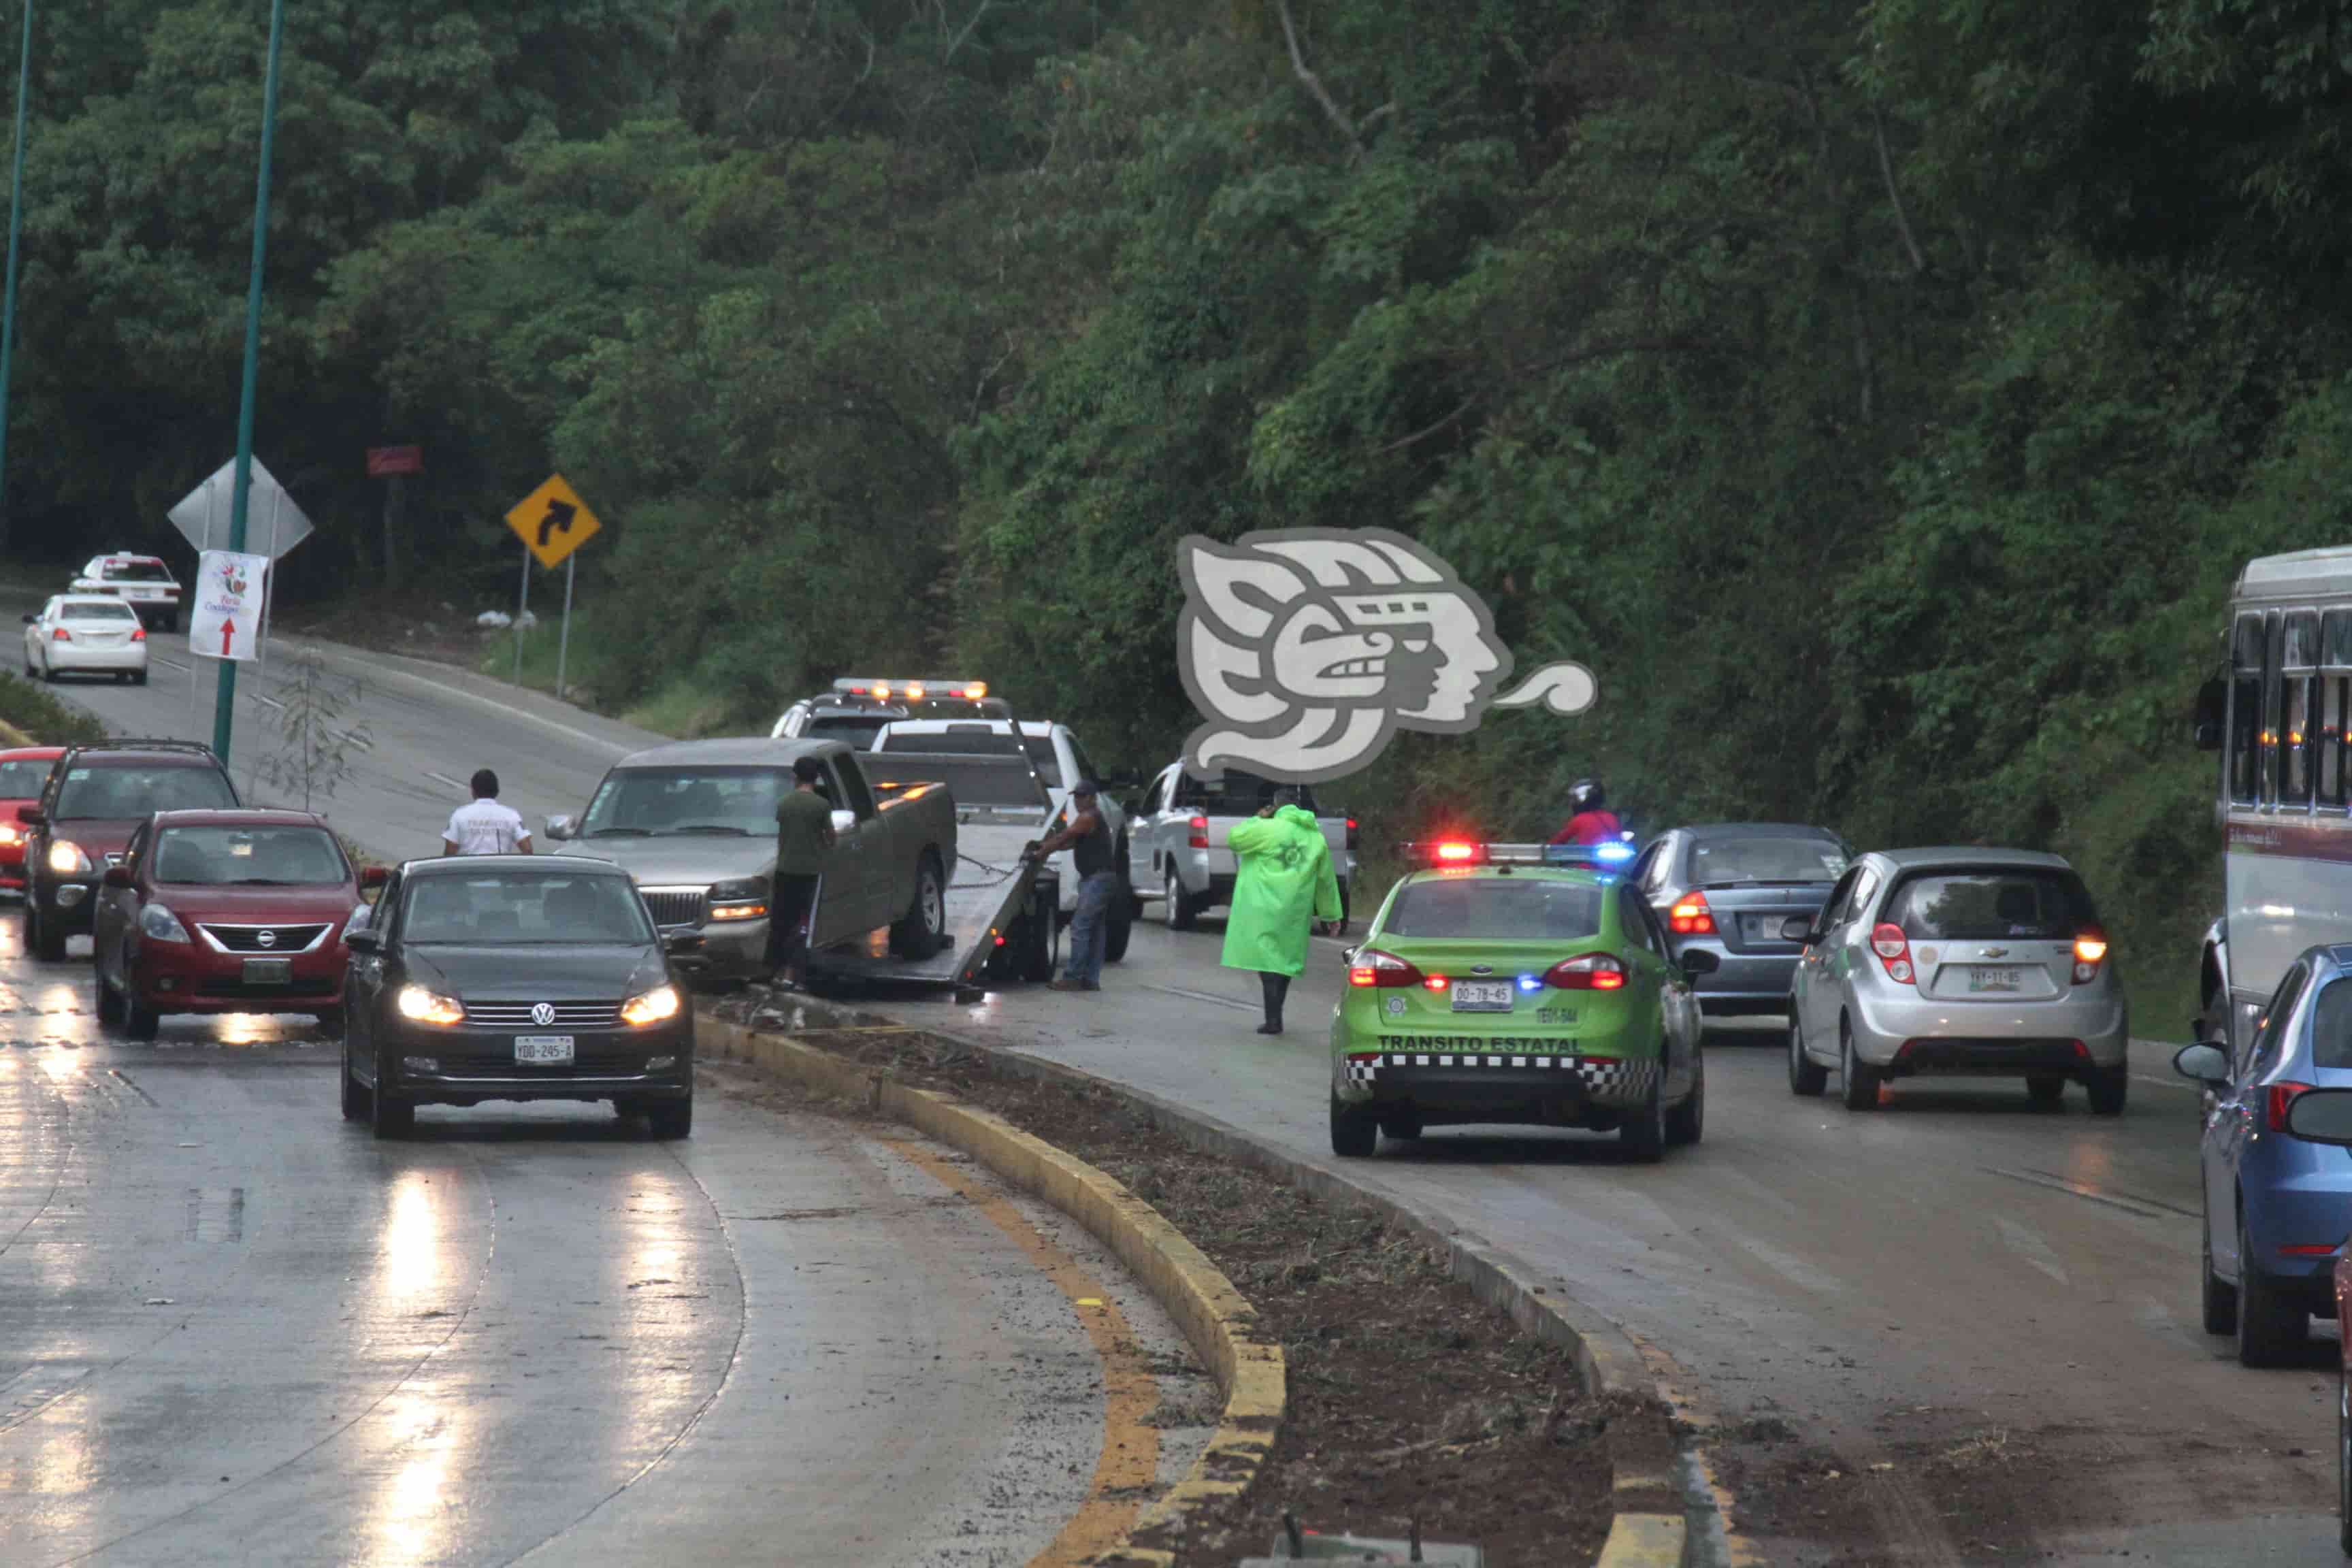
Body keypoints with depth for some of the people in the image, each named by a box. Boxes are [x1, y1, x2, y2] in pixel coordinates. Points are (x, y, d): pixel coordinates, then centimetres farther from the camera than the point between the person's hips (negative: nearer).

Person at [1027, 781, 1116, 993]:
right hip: (1097, 879, 11)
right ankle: (1091, 979, 11)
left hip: (1098, 879, -11)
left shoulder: (1088, 818, -11)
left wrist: (1039, 854, -5)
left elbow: (1062, 838, -12)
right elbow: (1069, 843, 20)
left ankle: (1072, 977, -16)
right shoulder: (1094, 818, 21)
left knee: (1080, 927, -13)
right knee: (1096, 930, 10)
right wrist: (1043, 847, 11)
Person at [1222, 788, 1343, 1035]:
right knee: (1286, 959, 14)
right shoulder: (1316, 838, 10)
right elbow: (1326, 880, 16)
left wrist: (1257, 819, 12)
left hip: (1265, 908, -5)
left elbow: (1234, 838, 0)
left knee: (1267, 958, -5)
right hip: (1295, 912, 5)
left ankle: (1273, 1019, -13)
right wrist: (1330, 914, 24)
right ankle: (1275, 1016, 18)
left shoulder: (1269, 829, -9)